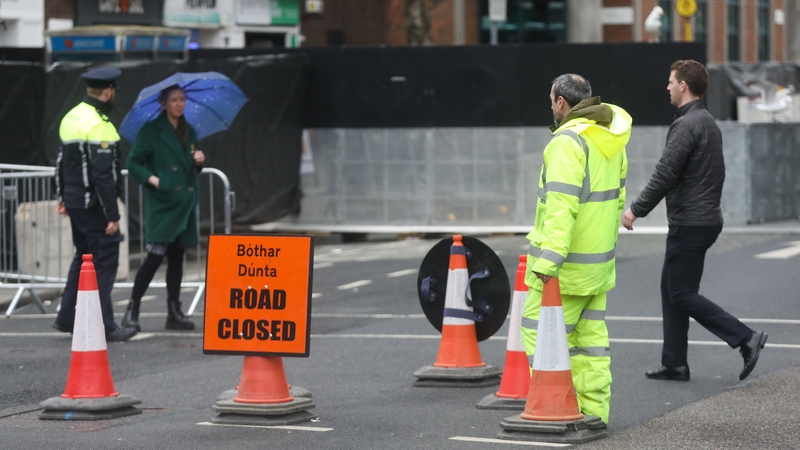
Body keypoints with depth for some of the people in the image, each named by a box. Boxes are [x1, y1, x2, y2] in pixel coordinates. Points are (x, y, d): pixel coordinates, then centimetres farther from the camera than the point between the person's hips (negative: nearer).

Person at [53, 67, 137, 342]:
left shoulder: (71, 118, 10)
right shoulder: (99, 125, -19)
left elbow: (61, 162, 18)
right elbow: (103, 175, -22)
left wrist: (62, 197, 25)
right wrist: (112, 215, -20)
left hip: (74, 202, 9)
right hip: (93, 204, -9)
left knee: (83, 256, 20)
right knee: (105, 260, -3)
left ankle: (66, 318, 23)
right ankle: (104, 326, -3)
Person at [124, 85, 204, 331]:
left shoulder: (189, 132, 15)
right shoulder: (151, 130, -4)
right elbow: (133, 163, -5)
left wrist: (198, 163, 3)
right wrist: (152, 179, -17)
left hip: (184, 204, 6)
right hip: (161, 204, -6)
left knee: (177, 257, 8)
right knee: (155, 256, -12)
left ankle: (174, 312, 12)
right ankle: (132, 309, -5)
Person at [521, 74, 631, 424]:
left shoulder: (568, 141, -19)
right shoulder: (610, 140, 10)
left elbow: (561, 206, -26)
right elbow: (616, 196, 18)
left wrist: (547, 260, -29)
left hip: (566, 264, -9)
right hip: (598, 261, 9)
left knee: (539, 332, -3)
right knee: (590, 336, 12)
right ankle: (593, 410, 13)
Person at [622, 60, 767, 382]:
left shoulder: (687, 125, -17)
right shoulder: (709, 123, 15)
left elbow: (665, 174, -22)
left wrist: (636, 209, -14)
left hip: (689, 223, -10)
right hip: (707, 219, 10)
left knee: (683, 295, -6)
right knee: (671, 288, 14)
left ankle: (745, 338, -11)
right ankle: (674, 364, 15)